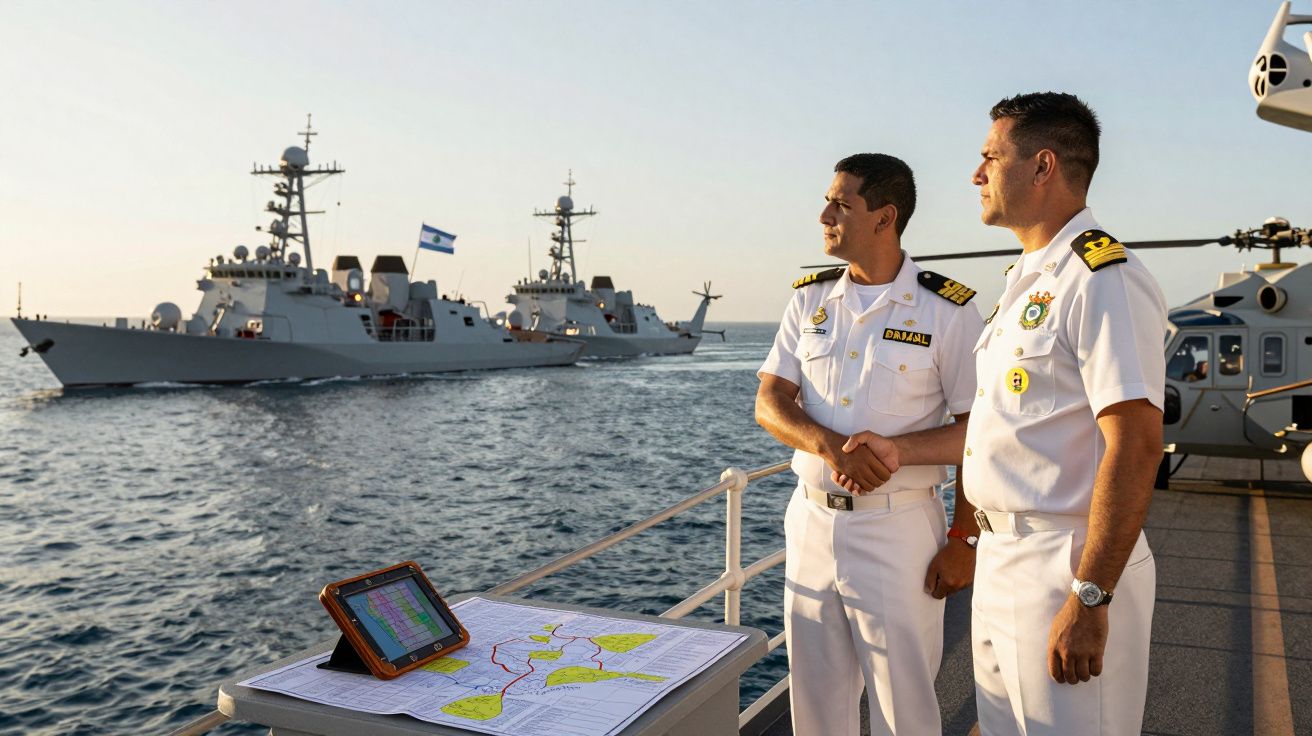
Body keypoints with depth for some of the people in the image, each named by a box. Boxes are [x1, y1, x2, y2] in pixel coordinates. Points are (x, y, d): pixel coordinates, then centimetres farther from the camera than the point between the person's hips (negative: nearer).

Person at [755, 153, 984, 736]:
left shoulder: (948, 311, -8)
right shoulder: (809, 300, 6)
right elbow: (769, 402, 0)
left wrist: (964, 541, -9)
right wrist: (829, 444, -19)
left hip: (898, 530, -4)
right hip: (811, 520, 5)